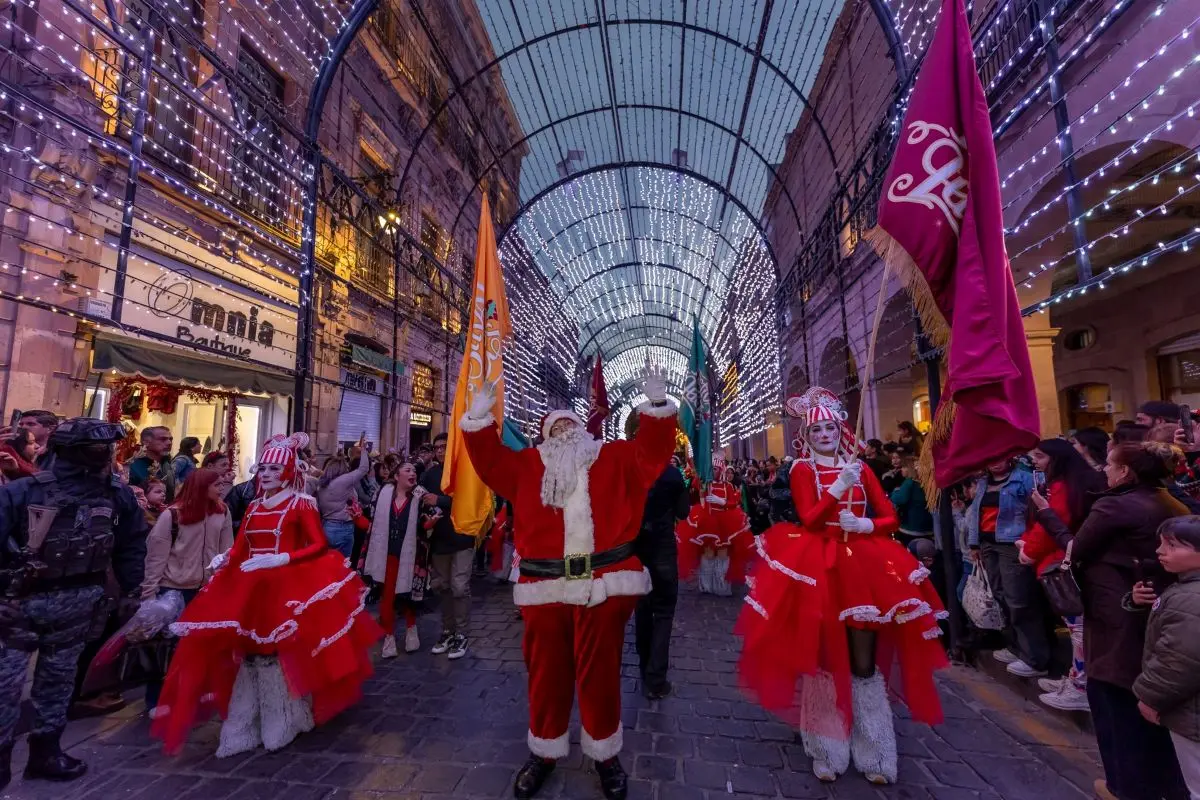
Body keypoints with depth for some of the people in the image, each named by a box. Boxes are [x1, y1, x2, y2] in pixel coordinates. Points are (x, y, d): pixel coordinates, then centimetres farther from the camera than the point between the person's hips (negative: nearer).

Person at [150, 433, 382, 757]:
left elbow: (319, 545, -12)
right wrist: (223, 560, -12)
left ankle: (282, 725, 20)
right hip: (250, 590, 5)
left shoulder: (301, 504, -5)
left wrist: (280, 559, -21)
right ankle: (244, 730, 21)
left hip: (287, 588, -5)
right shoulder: (253, 507, 12)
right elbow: (240, 548, 9)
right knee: (250, 655, 8)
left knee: (281, 654, 1)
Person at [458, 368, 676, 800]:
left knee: (600, 671, 11)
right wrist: (479, 421, -2)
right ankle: (544, 751, 36)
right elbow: (490, 462, 10)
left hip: (605, 582, 0)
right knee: (546, 671, 14)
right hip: (546, 585, 1)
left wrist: (657, 406, -4)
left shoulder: (614, 458, 12)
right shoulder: (528, 464, 13)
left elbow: (652, 452, 5)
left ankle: (604, 753, 33)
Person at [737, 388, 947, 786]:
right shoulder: (802, 470, 1)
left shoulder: (860, 468, 10)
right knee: (825, 657, 5)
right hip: (820, 567, -2)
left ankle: (874, 754, 20)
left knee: (865, 661, 4)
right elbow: (809, 519, -13)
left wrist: (866, 524, -13)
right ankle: (827, 752, 20)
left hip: (865, 565, 3)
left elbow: (891, 518, 6)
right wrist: (839, 486, -21)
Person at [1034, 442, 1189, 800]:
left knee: (1112, 696, 9)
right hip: (1151, 612, 8)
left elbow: (1076, 551, -12)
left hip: (1116, 616, -8)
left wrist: (1046, 512, -3)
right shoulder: (1167, 506, 5)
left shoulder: (1113, 505, -19)